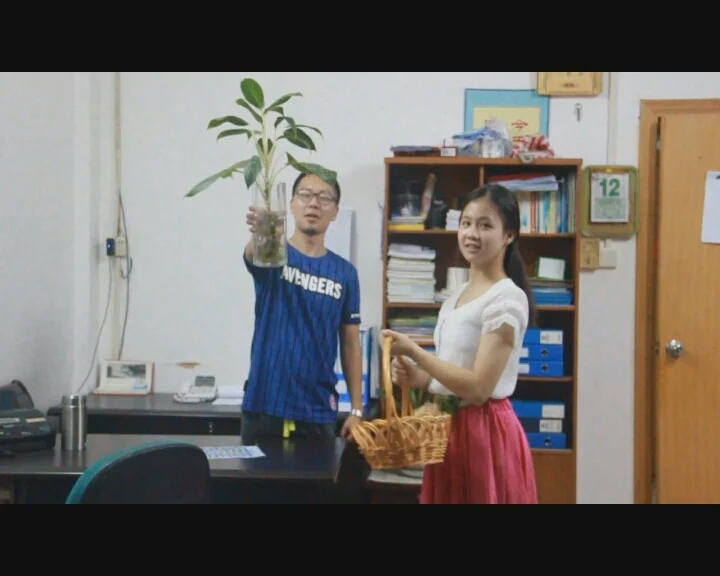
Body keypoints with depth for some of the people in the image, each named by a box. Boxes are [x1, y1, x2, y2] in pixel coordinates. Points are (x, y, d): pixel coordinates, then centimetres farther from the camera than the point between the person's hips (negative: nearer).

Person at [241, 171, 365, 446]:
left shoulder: (344, 272, 5)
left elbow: (350, 343, 7)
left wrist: (357, 409, 2)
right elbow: (254, 253, -27)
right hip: (265, 405, -2)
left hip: (318, 411, 2)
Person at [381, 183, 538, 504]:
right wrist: (417, 377, 1)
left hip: (483, 431, -8)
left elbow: (479, 387, -21)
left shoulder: (507, 299, -15)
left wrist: (414, 352, -18)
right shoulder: (458, 296, 12)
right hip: (449, 427, 8)